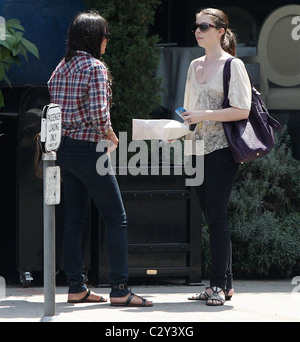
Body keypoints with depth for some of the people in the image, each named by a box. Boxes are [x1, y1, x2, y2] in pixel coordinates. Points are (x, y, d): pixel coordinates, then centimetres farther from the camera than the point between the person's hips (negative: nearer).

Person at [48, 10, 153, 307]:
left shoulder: (63, 67, 11)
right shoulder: (95, 67, -13)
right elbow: (98, 113, -20)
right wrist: (111, 136, -2)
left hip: (65, 146, 8)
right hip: (88, 149, -8)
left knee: (74, 219, 10)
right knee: (116, 219, -4)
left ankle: (76, 288, 11)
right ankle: (119, 290, -7)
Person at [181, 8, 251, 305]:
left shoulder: (233, 65, -6)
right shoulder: (195, 66, 16)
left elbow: (242, 110, -13)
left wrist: (205, 115, -19)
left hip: (222, 148, -7)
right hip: (199, 147, 7)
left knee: (216, 216, -11)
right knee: (211, 217, 7)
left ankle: (218, 285, -9)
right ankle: (225, 284, 11)